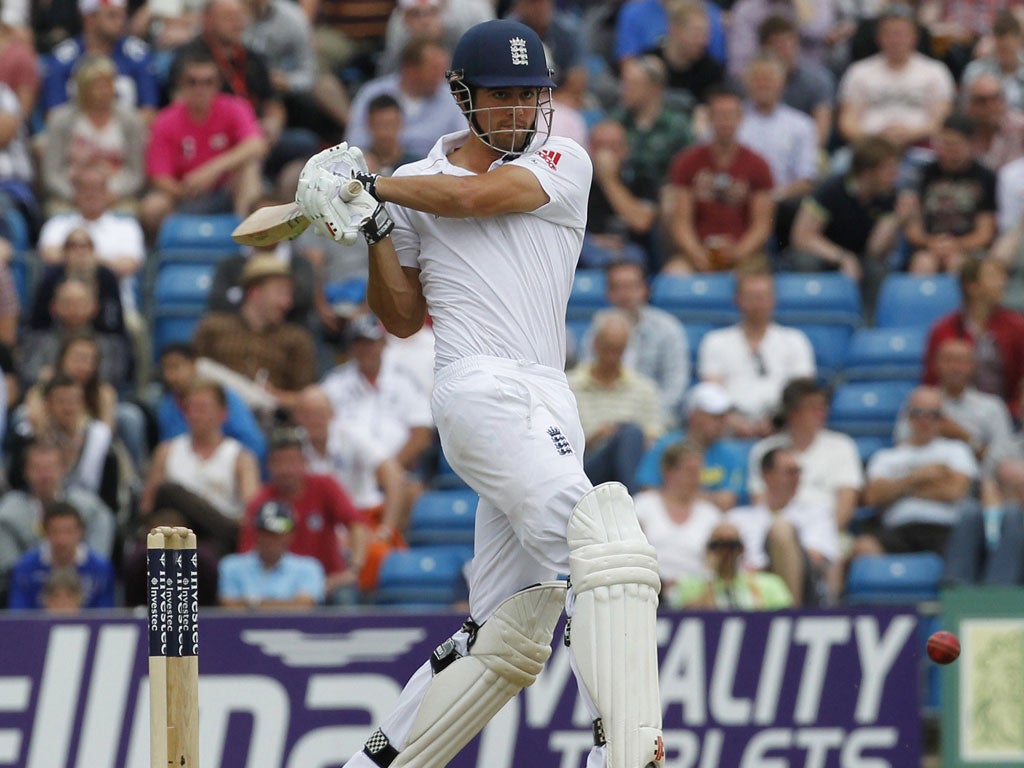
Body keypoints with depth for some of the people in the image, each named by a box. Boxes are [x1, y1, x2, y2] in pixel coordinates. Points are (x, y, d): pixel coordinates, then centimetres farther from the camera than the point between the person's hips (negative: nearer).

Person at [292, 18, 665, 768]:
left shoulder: (564, 163, 11)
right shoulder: (415, 186, 12)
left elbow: (479, 196, -7)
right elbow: (403, 318, 16)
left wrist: (368, 188, 0)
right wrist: (375, 229, 2)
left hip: (548, 409, 4)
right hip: (482, 391, -4)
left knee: (508, 639, 4)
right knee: (609, 547, -26)